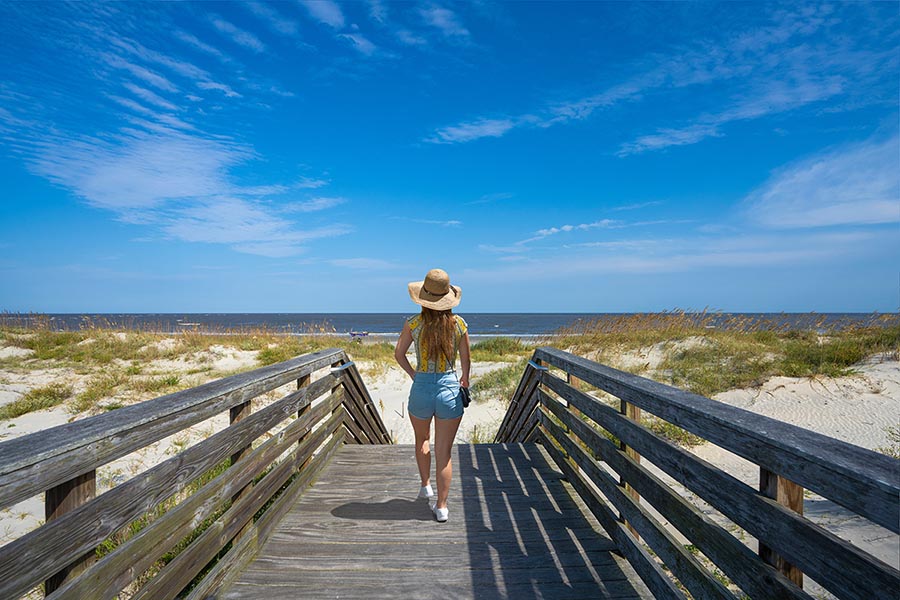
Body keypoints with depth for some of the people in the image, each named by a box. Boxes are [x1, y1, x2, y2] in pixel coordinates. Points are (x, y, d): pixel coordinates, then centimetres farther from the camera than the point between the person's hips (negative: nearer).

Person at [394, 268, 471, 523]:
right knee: (444, 453, 8)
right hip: (449, 388, -1)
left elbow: (399, 354, 3)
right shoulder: (459, 324, -7)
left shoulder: (413, 324, -7)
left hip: (421, 389, 1)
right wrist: (464, 379, 19)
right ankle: (441, 506, 13)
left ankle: (425, 485, 43)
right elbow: (466, 360, 0)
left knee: (422, 440, 29)